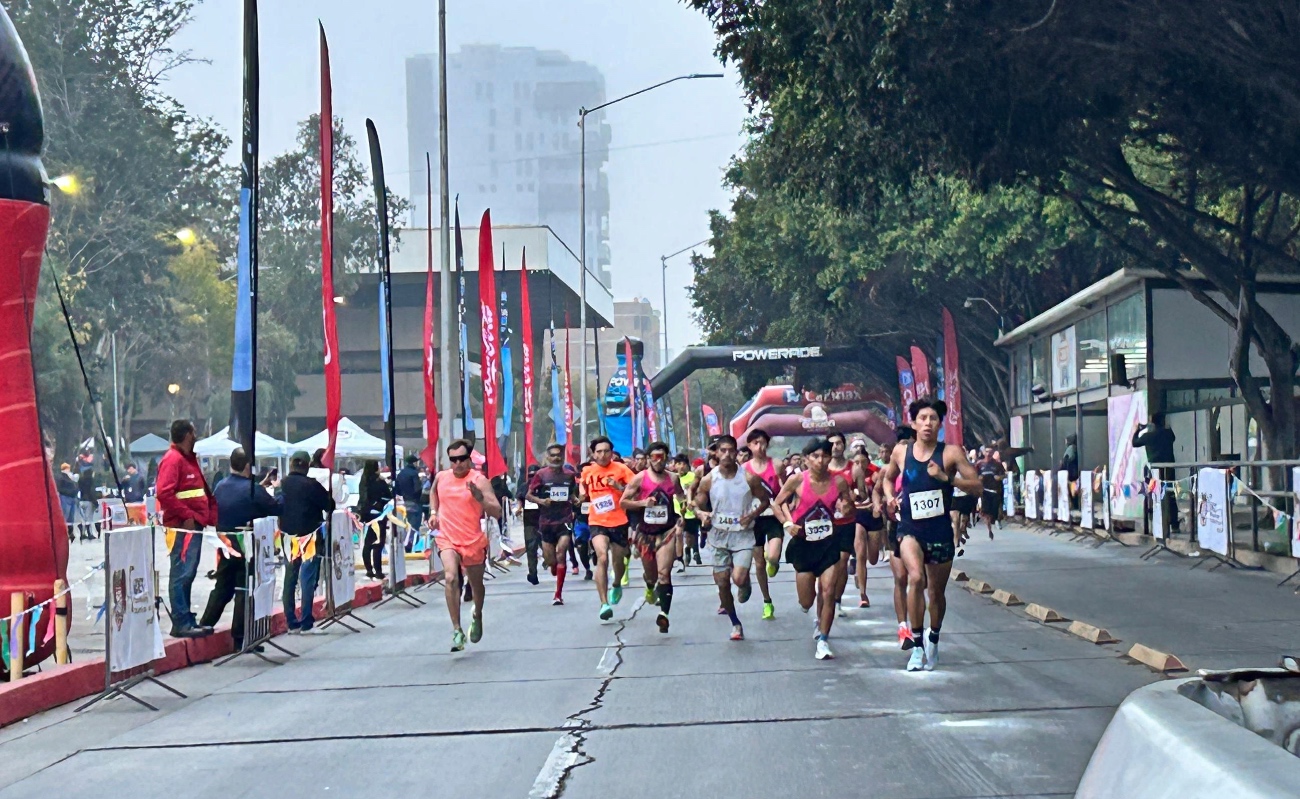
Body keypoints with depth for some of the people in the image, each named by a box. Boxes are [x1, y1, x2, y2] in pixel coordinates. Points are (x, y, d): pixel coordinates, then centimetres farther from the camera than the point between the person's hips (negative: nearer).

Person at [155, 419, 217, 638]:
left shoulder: (190, 459, 21)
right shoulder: (173, 459, -10)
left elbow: (203, 491, 26)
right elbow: (164, 493, -20)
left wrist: (210, 514, 12)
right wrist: (187, 515, -19)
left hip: (195, 525, 10)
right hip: (182, 527, -10)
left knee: (188, 574, 14)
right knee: (181, 574, -9)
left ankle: (187, 620, 20)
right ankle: (181, 623, -8)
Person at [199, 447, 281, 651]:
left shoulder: (220, 487, 3)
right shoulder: (253, 491, -18)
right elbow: (277, 508, -11)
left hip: (226, 545, 6)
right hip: (247, 547, -6)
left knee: (222, 588, 18)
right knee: (245, 591, 1)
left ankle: (204, 626, 19)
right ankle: (240, 638, 3)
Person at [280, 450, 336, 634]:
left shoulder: (283, 484, 1)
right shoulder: (311, 485, -14)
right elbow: (330, 505, -9)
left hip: (288, 536, 5)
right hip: (309, 536, -5)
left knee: (289, 580, 11)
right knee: (308, 580, -2)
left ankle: (291, 623, 14)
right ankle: (306, 624, -3)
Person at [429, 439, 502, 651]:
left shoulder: (479, 480, -12)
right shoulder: (441, 477, 1)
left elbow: (497, 512, -19)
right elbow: (433, 492, 27)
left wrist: (479, 497, -34)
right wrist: (433, 512, 12)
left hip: (473, 542, -1)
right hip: (448, 539, 1)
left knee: (476, 584, 18)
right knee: (451, 578, -25)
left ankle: (477, 616, 51)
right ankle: (457, 631, -24)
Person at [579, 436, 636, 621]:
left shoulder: (621, 469, -5)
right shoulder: (587, 472, 4)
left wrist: (620, 487, -24)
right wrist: (583, 496, 3)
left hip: (619, 522, 0)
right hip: (597, 522, 0)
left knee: (618, 561, 15)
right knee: (602, 558, -21)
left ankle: (617, 585, 51)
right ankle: (604, 604, -22)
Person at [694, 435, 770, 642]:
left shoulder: (749, 478, -9)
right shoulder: (708, 481, -5)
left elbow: (765, 500, 4)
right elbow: (698, 506, 3)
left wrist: (752, 515, -14)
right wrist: (701, 514, -21)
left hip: (743, 536, -2)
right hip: (720, 536, 2)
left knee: (739, 578, -21)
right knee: (722, 584, 6)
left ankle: (745, 583, 18)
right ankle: (735, 624, 25)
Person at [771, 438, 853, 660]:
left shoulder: (838, 482, -7)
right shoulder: (797, 480, -11)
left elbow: (849, 506, 8)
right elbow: (778, 503, 1)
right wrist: (787, 523, -14)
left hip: (828, 543, 1)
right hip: (803, 543, -1)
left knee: (828, 592, -9)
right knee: (806, 602, 4)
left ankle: (823, 641, 5)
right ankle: (819, 618, 43)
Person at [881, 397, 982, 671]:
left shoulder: (951, 453, -6)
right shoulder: (901, 452, 2)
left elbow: (977, 486, -9)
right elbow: (888, 478, 22)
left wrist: (946, 477, -22)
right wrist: (890, 497, 2)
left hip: (940, 532, 0)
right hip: (910, 529, 0)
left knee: (937, 592, 14)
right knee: (916, 578, -27)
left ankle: (933, 639, 43)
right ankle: (917, 645, -17)